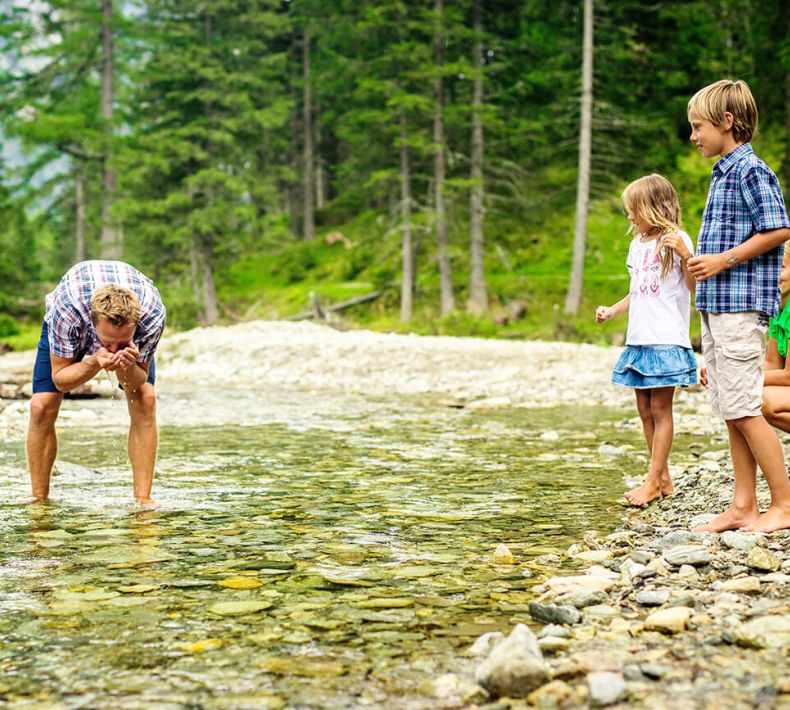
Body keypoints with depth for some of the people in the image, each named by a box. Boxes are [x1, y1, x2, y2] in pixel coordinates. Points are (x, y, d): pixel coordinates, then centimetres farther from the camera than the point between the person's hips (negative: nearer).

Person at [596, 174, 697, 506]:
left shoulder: (676, 241, -5)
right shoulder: (637, 245, 17)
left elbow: (694, 287, -10)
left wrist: (684, 254, -23)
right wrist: (611, 311, 12)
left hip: (666, 339, -8)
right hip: (638, 339, 8)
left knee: (660, 410, -4)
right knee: (645, 410, 9)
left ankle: (653, 480, -2)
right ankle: (663, 478, 16)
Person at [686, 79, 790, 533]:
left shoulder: (752, 171, -10)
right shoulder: (723, 174, 18)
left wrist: (724, 260, -18)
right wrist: (702, 264, 14)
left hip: (741, 305, -10)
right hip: (716, 306, 10)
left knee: (744, 409, -8)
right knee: (730, 413, 9)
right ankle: (744, 507, 13)